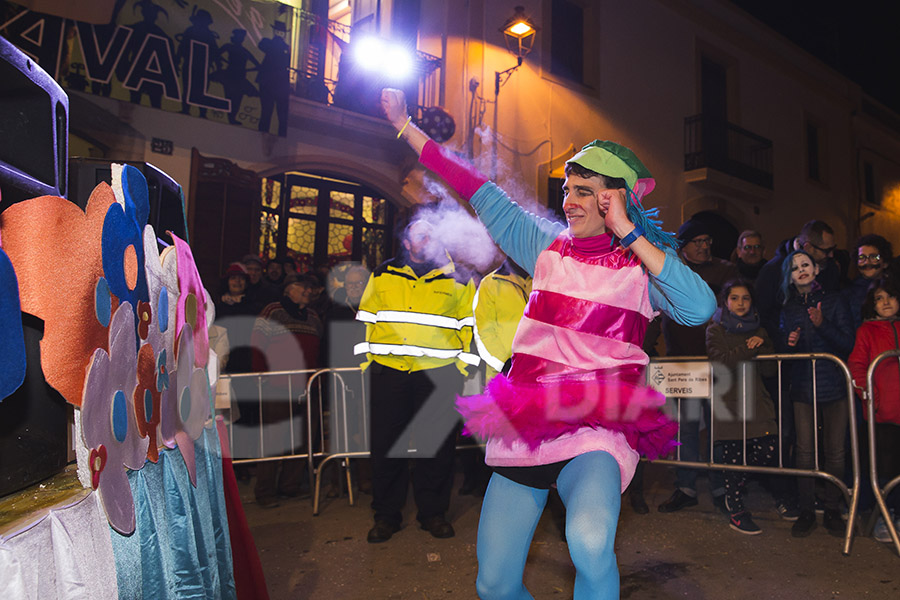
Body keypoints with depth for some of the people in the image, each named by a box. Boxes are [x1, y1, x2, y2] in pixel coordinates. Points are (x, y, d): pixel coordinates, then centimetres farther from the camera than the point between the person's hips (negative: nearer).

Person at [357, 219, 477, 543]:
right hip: (388, 372, 1)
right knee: (385, 442, 4)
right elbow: (366, 319, 15)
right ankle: (386, 514, 18)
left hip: (439, 373, -1)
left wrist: (463, 363, 3)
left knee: (437, 443, 4)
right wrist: (366, 357, 9)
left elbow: (469, 323, 9)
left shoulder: (457, 278, 7)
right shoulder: (383, 276, 11)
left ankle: (433, 512, 20)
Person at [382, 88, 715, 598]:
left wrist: (629, 233, -15)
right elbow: (478, 190, 11)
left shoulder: (642, 265, 0)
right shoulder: (550, 246, 8)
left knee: (590, 543, -34)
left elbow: (701, 308, -20)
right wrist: (404, 124, 16)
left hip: (595, 432, -3)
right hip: (523, 429, 4)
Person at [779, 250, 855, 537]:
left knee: (835, 451, 3)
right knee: (804, 451, 0)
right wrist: (789, 343, -7)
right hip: (802, 386, 2)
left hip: (834, 384, -2)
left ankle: (832, 510, 16)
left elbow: (848, 344, -4)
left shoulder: (834, 301, 2)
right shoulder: (788, 309, 10)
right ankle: (806, 511, 10)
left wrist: (822, 325, -18)